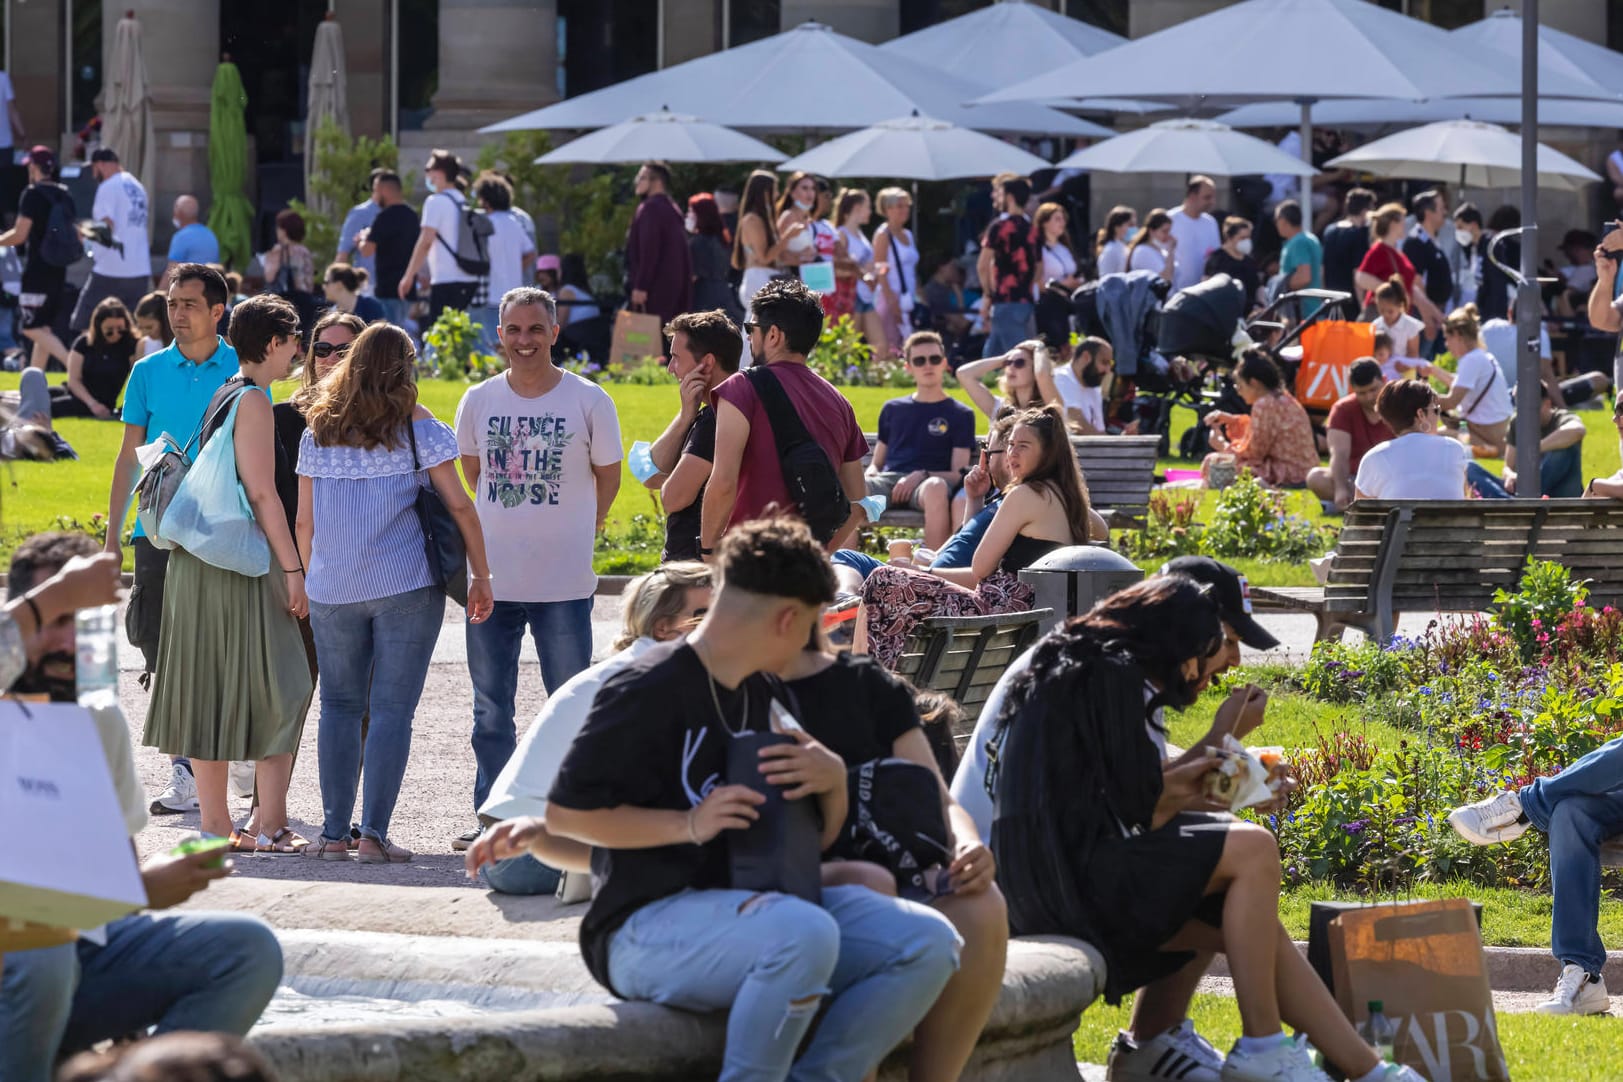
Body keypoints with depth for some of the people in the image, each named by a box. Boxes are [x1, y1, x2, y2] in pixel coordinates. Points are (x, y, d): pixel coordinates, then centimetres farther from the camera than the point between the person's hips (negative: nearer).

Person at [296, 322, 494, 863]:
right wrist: (480, 576, 3)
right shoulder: (417, 425, -2)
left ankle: (334, 833, 7)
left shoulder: (318, 430, 7)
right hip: (404, 585, -3)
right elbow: (459, 506, -4)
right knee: (391, 708, 0)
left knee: (339, 706, 11)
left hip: (333, 590, 3)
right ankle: (374, 834, -6)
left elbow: (304, 521, 9)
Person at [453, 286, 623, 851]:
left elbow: (607, 477, 7)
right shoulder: (478, 400, 4)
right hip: (492, 579, 3)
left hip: (563, 583, -3)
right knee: (491, 709, 9)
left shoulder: (589, 401, -4)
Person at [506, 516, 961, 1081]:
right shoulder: (649, 692, -11)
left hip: (753, 903, 8)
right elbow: (564, 812, -13)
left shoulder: (768, 698, 16)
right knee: (804, 933, -38)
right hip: (647, 926, -8)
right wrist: (689, 823, -20)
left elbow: (815, 842, 21)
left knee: (928, 942, -12)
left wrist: (833, 780, -1)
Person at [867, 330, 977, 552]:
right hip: (889, 481, 2)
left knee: (936, 488, -42)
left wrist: (922, 476, -12)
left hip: (924, 484, -2)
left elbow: (958, 474, 7)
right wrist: (871, 475, 1)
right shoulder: (892, 409, 27)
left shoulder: (960, 415, 16)